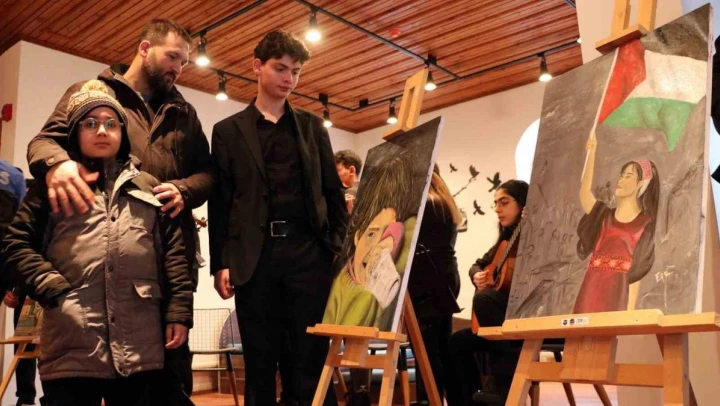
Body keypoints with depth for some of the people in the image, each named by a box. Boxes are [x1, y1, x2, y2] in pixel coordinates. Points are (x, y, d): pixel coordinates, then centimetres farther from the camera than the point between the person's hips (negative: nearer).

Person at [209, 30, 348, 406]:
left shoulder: (312, 126, 15)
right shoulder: (228, 130, 10)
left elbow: (333, 193, 12)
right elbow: (220, 201, 5)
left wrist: (341, 248, 2)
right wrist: (220, 262, -2)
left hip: (308, 250, 1)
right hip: (254, 255, 0)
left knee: (313, 356, 1)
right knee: (259, 361, 6)